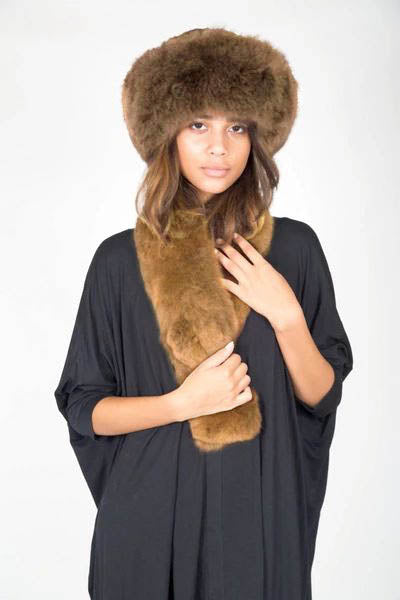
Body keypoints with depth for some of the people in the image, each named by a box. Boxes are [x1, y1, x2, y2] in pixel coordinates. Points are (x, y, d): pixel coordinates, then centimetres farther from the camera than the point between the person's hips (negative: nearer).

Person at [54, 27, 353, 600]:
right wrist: (183, 402, -18)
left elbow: (323, 397, -1)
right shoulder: (120, 259, -7)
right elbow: (84, 409, -3)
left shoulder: (294, 247, -5)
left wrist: (286, 317, -18)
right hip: (151, 516, 0)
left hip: (261, 510, 1)